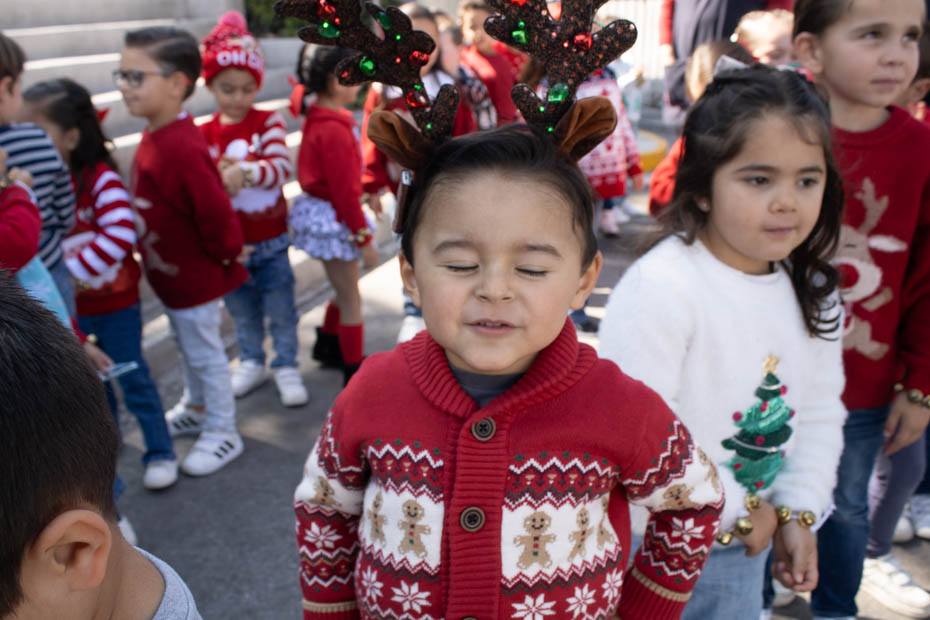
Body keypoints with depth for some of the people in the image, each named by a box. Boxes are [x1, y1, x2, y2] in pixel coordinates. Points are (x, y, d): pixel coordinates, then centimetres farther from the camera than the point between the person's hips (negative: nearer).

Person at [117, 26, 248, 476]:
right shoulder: (154, 136, 1)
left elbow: (216, 213, -31)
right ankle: (196, 410, 46)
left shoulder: (181, 149, -30)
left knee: (205, 354, 7)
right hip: (169, 274, 9)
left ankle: (222, 433, 24)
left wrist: (222, 254, -14)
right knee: (187, 347, 25)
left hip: (193, 278, -9)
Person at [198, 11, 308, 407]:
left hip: (270, 240, -2)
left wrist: (245, 171, -37)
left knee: (281, 310, 7)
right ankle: (251, 363, 37)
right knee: (242, 311, 18)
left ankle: (287, 368, 24)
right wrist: (220, 178, -22)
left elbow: (282, 167, -21)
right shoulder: (204, 134, -1)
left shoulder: (268, 122, -7)